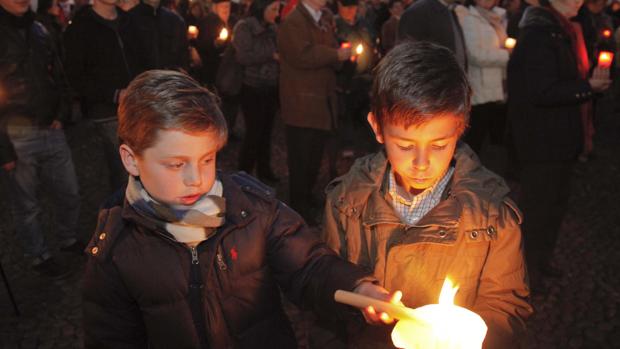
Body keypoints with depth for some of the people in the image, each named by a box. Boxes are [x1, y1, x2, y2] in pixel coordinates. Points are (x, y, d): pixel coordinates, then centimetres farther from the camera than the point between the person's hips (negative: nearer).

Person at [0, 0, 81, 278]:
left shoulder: (37, 30, 9)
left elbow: (58, 77, 17)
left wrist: (61, 114, 4)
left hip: (51, 130, 5)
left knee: (68, 193, 13)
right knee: (26, 205, 8)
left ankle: (68, 239, 35)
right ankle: (39, 256, 26)